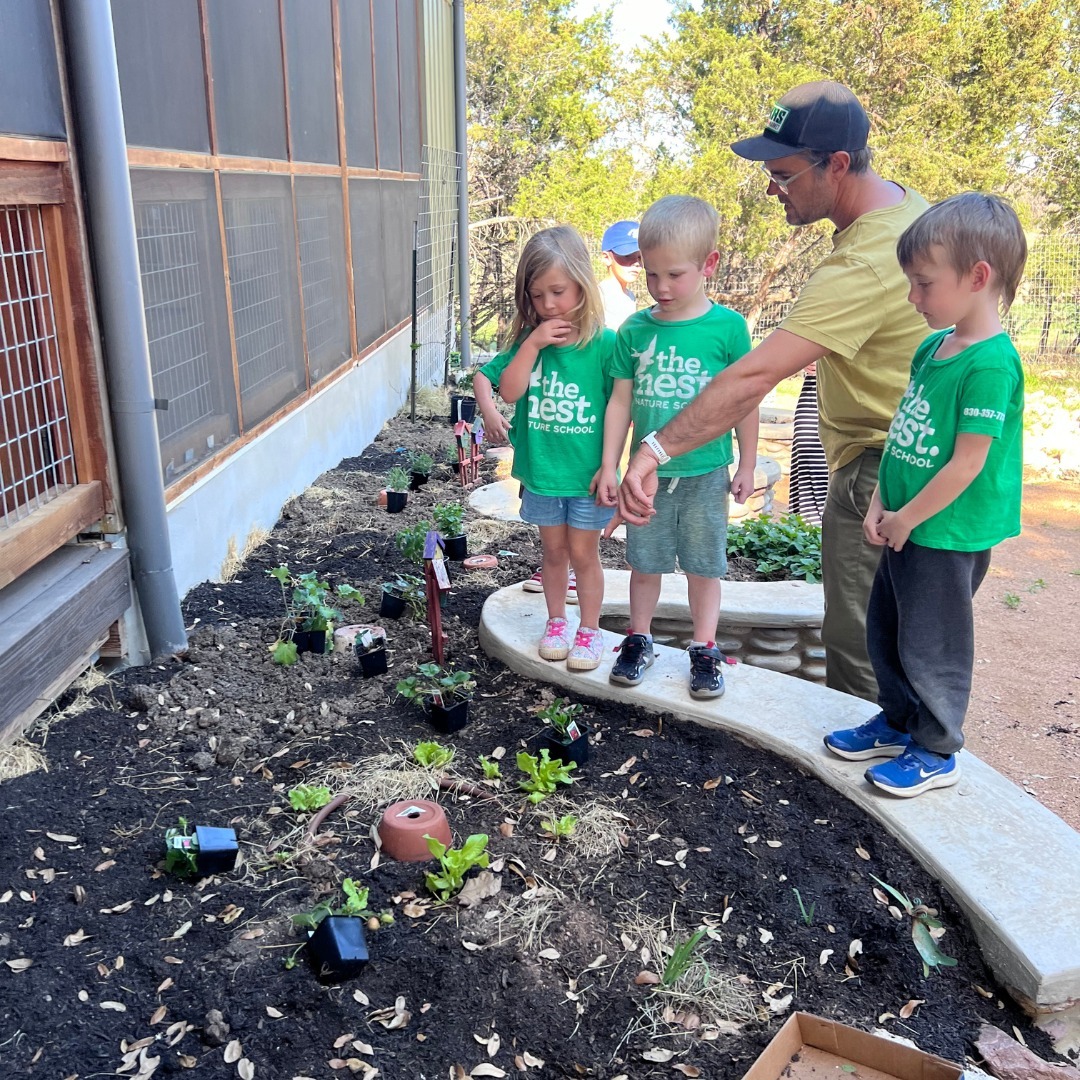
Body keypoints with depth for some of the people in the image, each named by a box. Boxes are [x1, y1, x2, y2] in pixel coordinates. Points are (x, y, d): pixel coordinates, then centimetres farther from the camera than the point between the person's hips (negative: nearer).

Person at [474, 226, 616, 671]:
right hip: (540, 471, 3)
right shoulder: (529, 339, -1)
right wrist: (533, 343, -20)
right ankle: (556, 622, 34)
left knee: (583, 553, 9)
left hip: (587, 472, -3)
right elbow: (509, 390, -11)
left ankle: (590, 630, 26)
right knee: (553, 551, 17)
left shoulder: (604, 343, -12)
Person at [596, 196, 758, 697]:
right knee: (645, 562, 13)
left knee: (703, 565, 10)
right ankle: (639, 641, 31)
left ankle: (704, 651, 25)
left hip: (705, 473, -2)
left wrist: (747, 465, 4)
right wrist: (608, 466, 4)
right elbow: (621, 400, 4)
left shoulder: (727, 326, -8)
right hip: (646, 472, 2)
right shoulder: (635, 330, -1)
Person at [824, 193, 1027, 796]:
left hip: (947, 536, -9)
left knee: (931, 647, 7)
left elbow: (967, 464, -22)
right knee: (885, 633, 21)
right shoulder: (933, 347, 5)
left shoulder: (991, 364, -22)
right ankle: (898, 724, 40)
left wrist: (905, 519, -14)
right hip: (904, 526, 9)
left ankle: (936, 752, 26)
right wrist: (880, 504, 3)